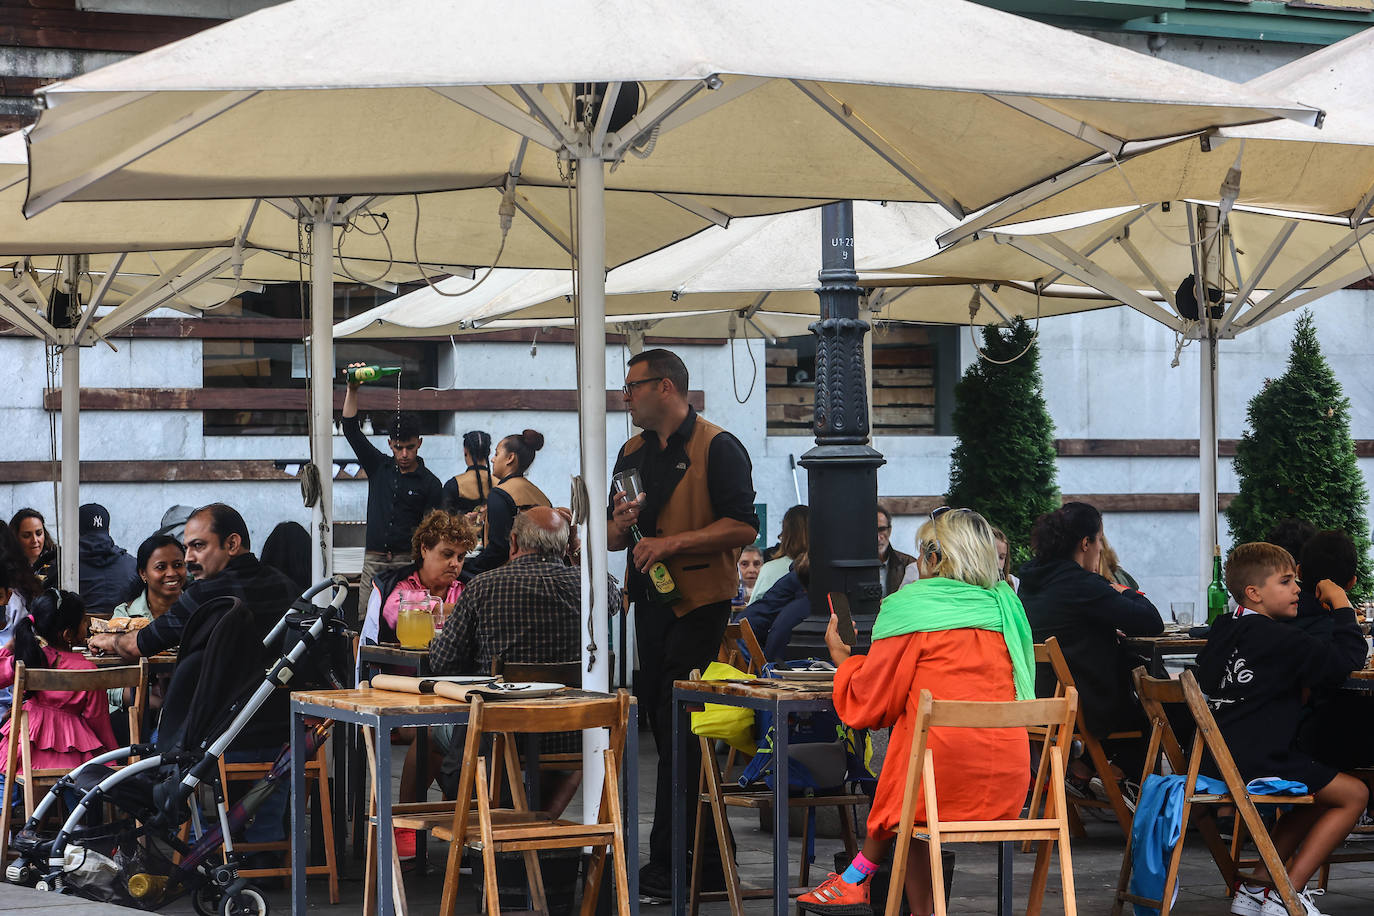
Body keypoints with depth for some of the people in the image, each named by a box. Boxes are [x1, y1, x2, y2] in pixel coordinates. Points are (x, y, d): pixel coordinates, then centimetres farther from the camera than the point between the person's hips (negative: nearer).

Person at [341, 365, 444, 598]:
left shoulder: (430, 483, 4)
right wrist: (352, 390, -1)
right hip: (374, 559, 3)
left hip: (409, 561, -3)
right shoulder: (379, 467, 13)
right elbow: (351, 430, 9)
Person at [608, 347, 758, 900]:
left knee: (677, 728, -10)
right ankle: (703, 848, 20)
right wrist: (621, 524, -4)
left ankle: (668, 863, -8)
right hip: (650, 601, 8)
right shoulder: (632, 455, 15)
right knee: (663, 724, 11)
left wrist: (670, 543, -20)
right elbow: (613, 540, 19)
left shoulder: (717, 448, -8)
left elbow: (743, 527, -16)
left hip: (701, 601, -8)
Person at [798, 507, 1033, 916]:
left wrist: (841, 656, 20)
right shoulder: (1005, 606, 14)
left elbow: (869, 705, 2)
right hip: (1007, 785, 5)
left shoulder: (909, 607, -1)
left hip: (943, 779, -5)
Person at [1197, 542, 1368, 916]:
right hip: (1254, 765, -10)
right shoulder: (1276, 639, -14)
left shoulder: (1225, 630, 14)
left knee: (1318, 797, 28)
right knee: (1353, 794, 1)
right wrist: (1341, 606, -5)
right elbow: (1341, 661, -17)